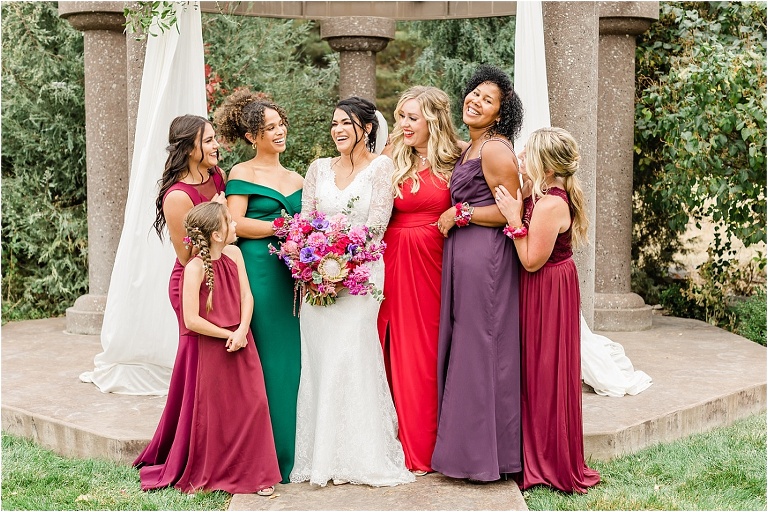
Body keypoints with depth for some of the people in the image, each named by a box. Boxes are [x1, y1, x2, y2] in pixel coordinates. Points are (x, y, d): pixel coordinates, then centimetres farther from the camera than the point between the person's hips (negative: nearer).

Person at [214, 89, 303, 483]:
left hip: (292, 273, 6)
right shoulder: (242, 173, 1)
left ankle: (287, 452, 12)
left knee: (290, 357, 5)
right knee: (261, 358, -4)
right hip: (256, 270, -6)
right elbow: (236, 224, -10)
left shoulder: (296, 179, 19)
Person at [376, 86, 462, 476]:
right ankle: (404, 447, 13)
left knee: (429, 351, 3)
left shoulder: (453, 162, 3)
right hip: (395, 263, 1)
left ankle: (425, 449, 14)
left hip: (435, 263, -1)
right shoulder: (391, 161, 7)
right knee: (399, 349, 4)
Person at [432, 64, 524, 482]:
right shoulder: (468, 149, 18)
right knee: (462, 346, 11)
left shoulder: (495, 149, -11)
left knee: (479, 347, -3)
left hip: (484, 256, -10)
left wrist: (459, 214, -12)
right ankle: (468, 446, 18)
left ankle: (482, 452, 5)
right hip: (463, 256, 10)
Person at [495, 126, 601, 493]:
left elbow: (532, 260, -21)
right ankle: (540, 456, 29)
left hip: (548, 293, -10)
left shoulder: (549, 205, -24)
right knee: (538, 371, 17)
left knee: (546, 372, 1)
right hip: (543, 289, 10)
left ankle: (553, 465, 15)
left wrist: (514, 219, -21)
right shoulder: (547, 196, 5)